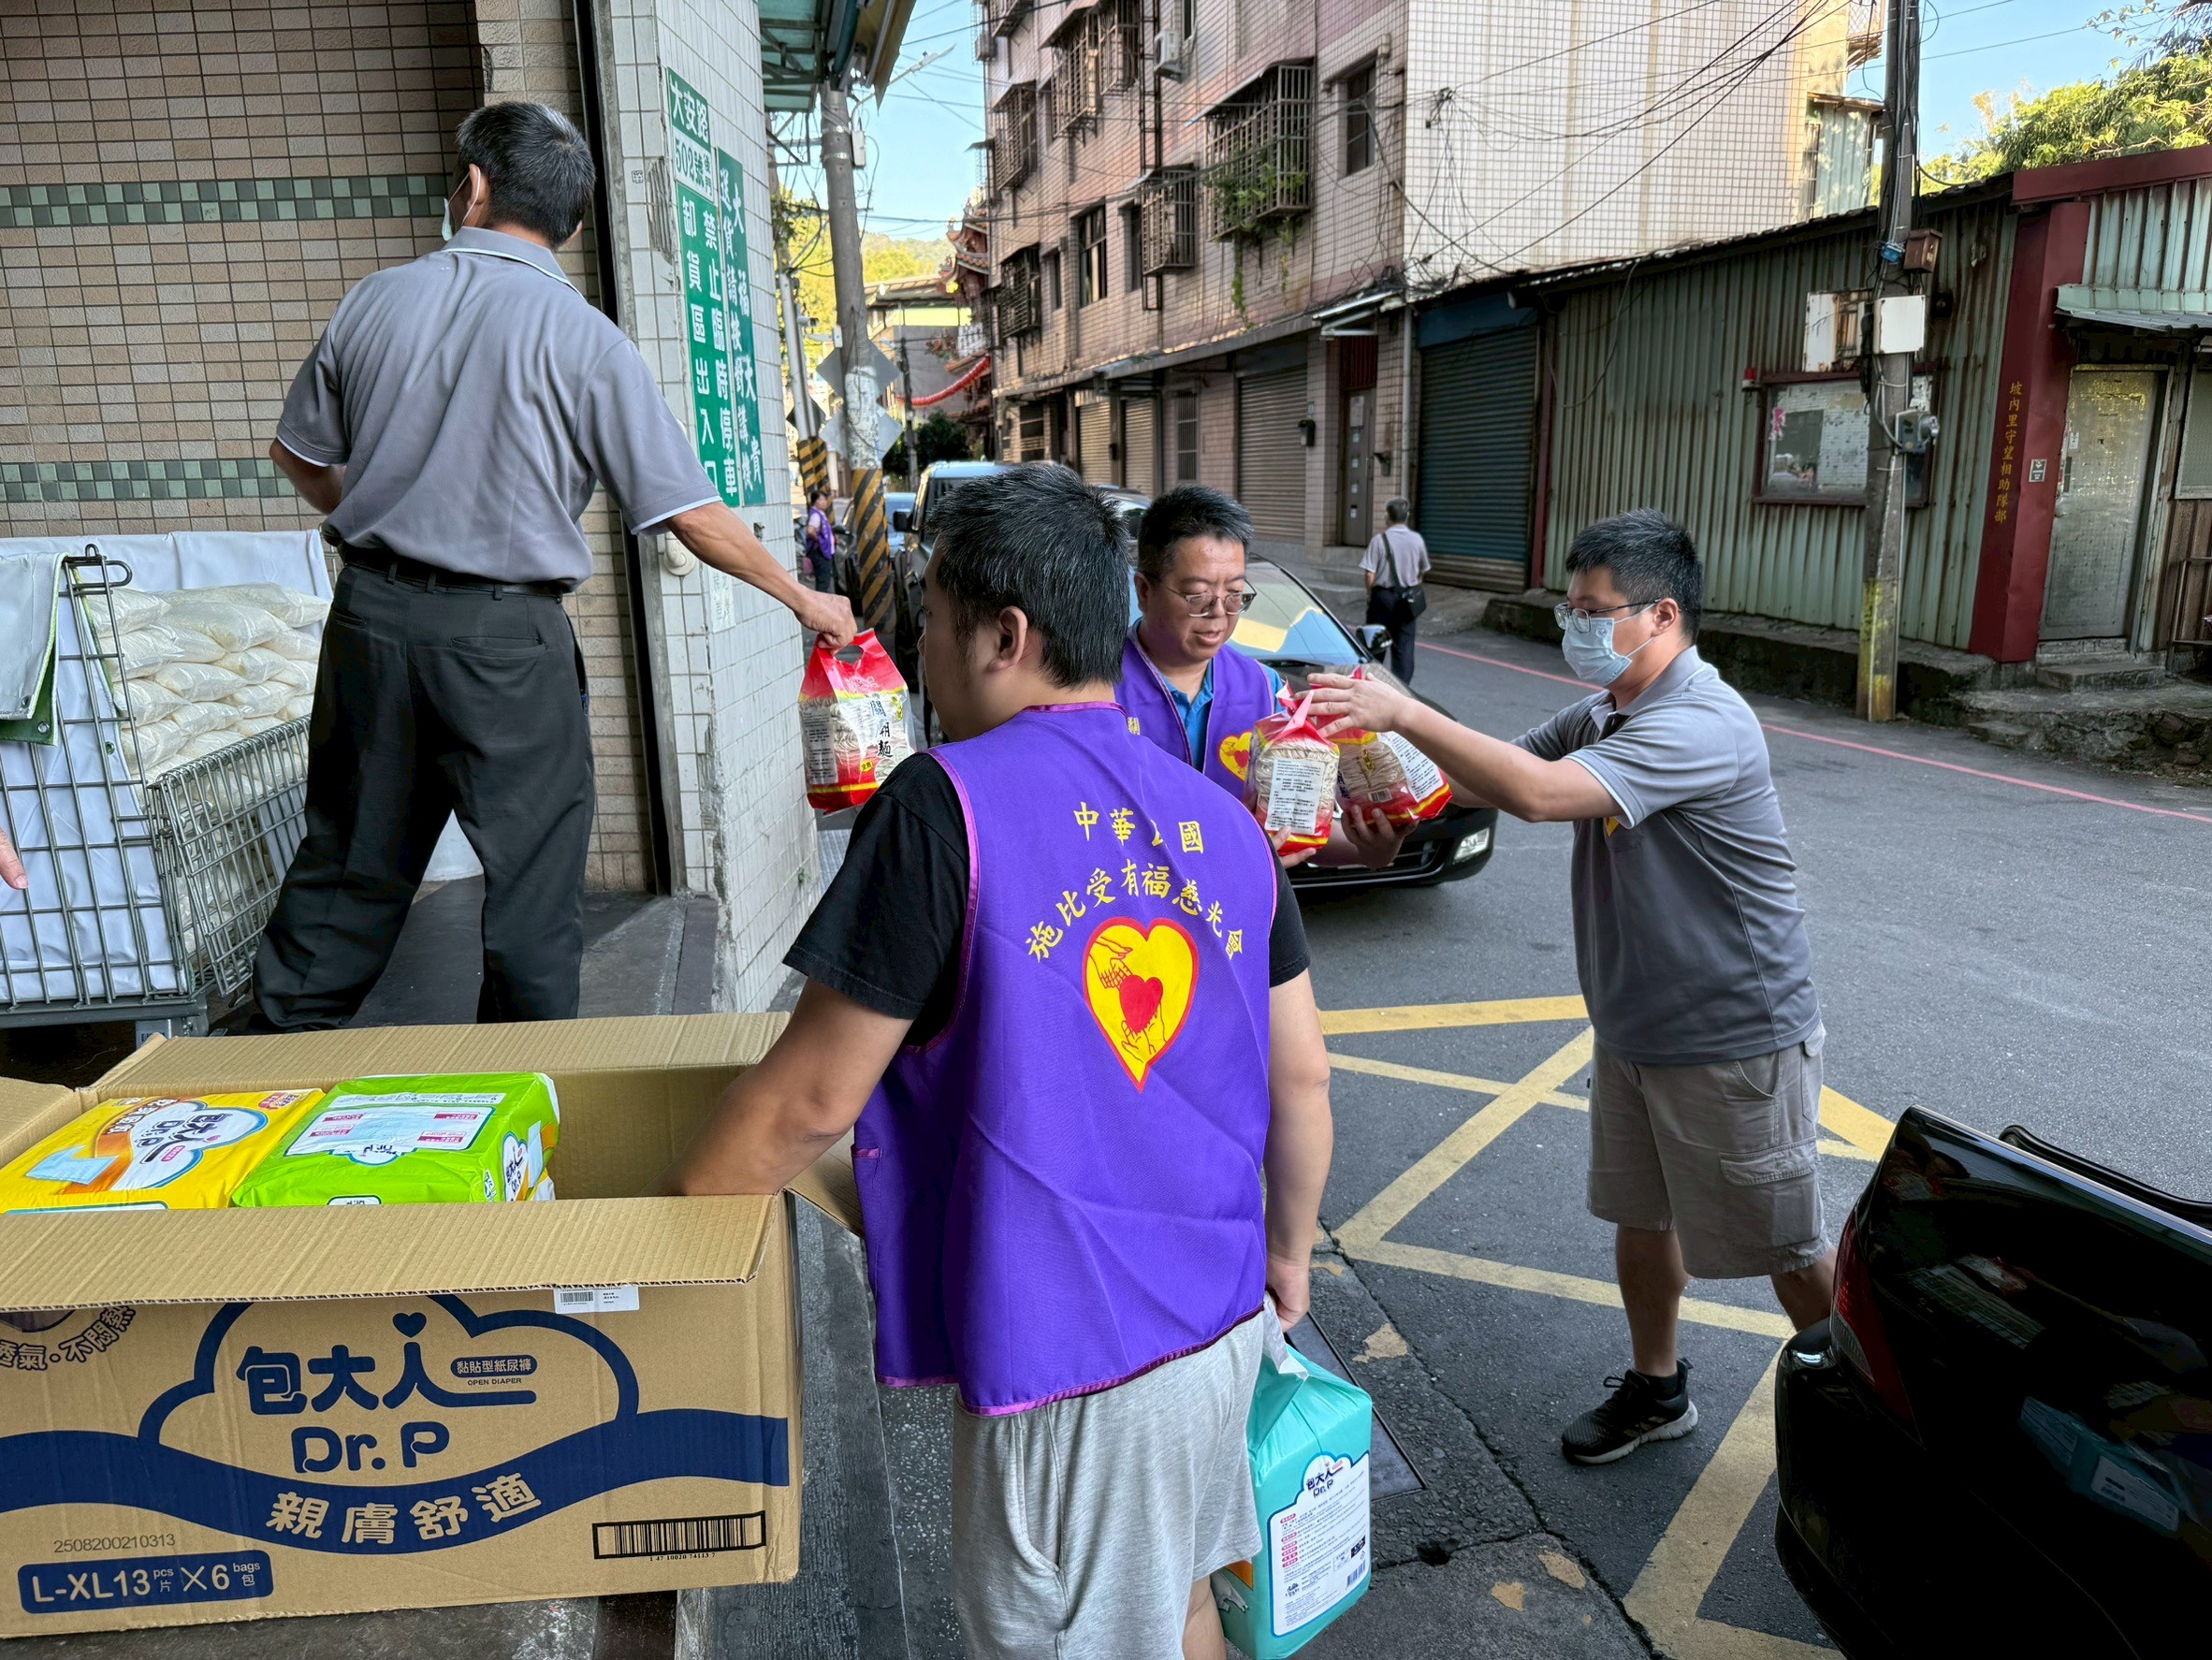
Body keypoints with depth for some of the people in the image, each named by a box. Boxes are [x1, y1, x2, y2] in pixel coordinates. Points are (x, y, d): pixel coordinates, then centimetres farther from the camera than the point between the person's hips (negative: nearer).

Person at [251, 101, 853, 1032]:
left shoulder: (375, 301, 4)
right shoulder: (585, 340, -8)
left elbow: (298, 452, 16)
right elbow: (688, 513, -8)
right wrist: (802, 599, 4)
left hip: (372, 611, 5)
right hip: (506, 639, -4)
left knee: (351, 853, 19)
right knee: (532, 882, 8)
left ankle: (281, 1045, 32)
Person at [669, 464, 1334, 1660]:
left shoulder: (946, 809, -20)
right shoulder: (1222, 823, 0)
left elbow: (812, 1101, -16)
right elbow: (1302, 1078, 5)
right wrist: (1291, 1249, 20)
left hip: (1066, 1352, -6)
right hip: (1218, 1318, 6)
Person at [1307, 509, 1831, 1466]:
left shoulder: (1702, 725, -27)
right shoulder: (1601, 717, 4)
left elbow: (1538, 792, -38)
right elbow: (1498, 772, 6)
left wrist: (1404, 714, -34)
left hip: (1737, 1042, -8)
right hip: (1636, 1027, 9)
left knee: (1787, 1249, 8)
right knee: (1641, 1214, 20)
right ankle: (1655, 1390, 40)